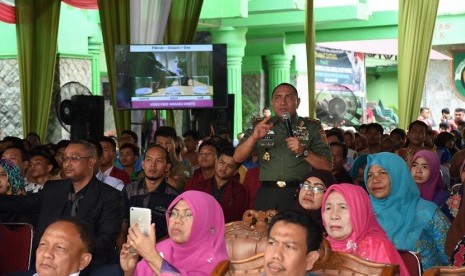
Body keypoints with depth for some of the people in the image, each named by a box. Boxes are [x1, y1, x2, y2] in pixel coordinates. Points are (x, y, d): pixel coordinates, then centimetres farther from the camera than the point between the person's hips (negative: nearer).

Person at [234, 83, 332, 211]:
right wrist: (254, 137, -12)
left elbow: (327, 166, 3)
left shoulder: (312, 127, 8)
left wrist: (303, 151, -12)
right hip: (267, 195, 1)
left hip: (298, 194, -1)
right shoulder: (261, 125, 13)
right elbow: (238, 158, 5)